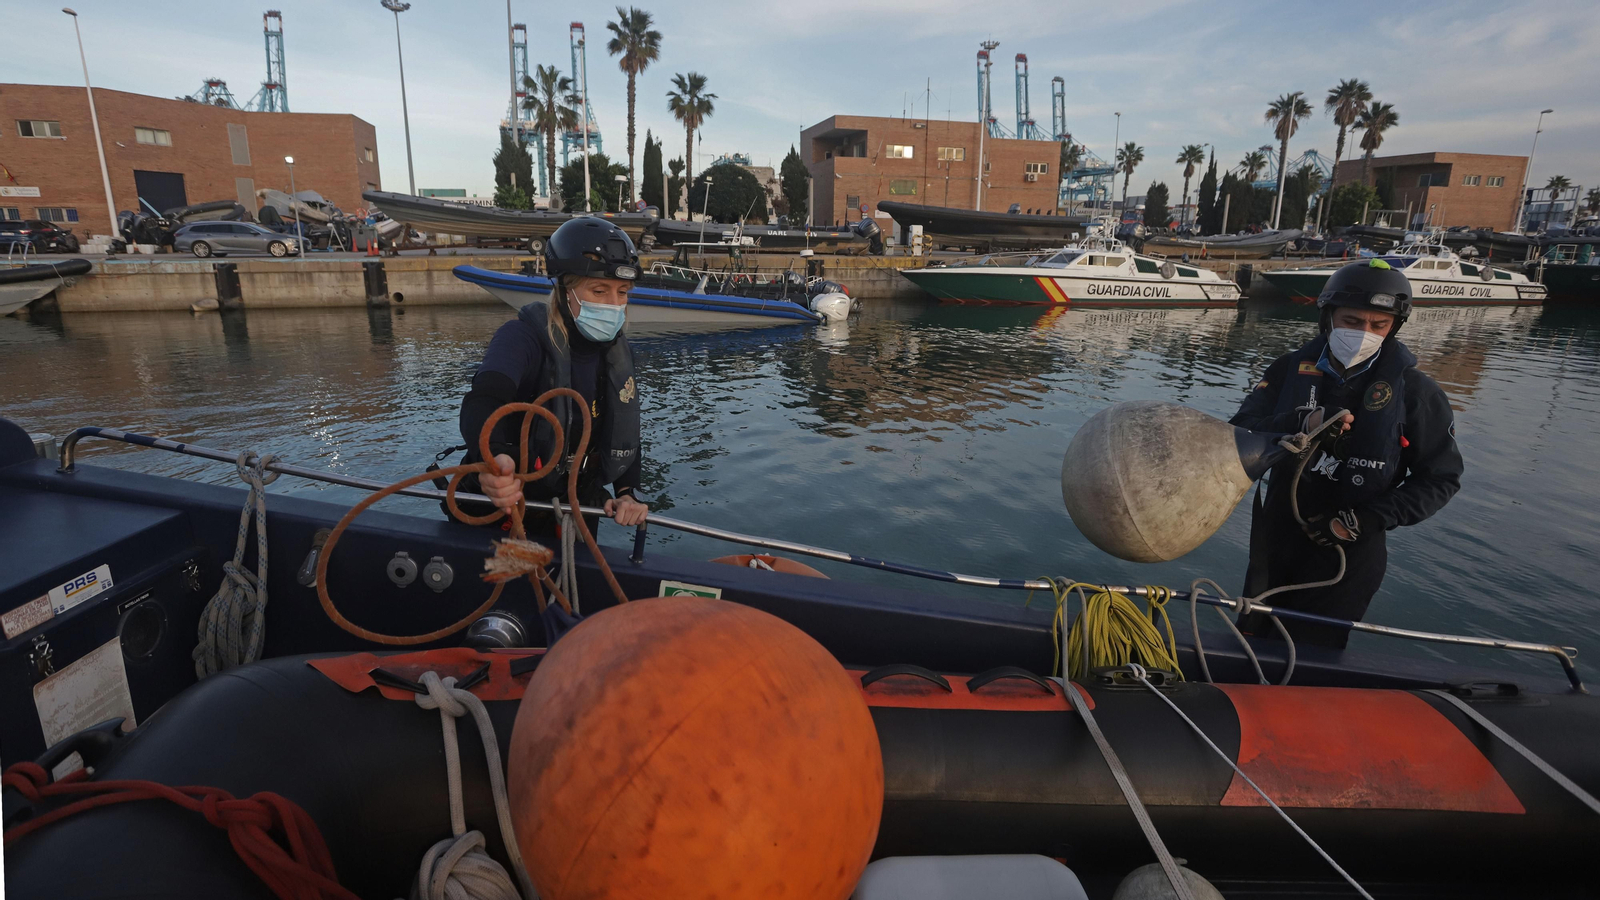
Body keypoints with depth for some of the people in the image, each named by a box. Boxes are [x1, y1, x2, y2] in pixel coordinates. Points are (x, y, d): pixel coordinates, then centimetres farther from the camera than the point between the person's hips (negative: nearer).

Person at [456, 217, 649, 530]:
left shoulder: (618, 350, -5)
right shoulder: (522, 337, -23)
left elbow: (625, 432, 1)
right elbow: (482, 404, -41)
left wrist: (629, 492, -15)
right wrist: (493, 457, -62)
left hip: (578, 504, 5)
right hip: (503, 502, -5)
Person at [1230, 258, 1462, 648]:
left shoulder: (1414, 391, -7)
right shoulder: (1291, 370, -3)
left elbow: (1442, 478, -2)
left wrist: (1366, 520, -15)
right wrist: (1301, 422, -30)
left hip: (1348, 553, -2)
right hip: (1275, 542, 2)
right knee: (1250, 643, 18)